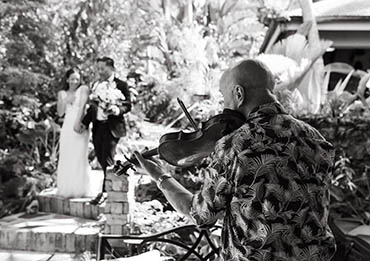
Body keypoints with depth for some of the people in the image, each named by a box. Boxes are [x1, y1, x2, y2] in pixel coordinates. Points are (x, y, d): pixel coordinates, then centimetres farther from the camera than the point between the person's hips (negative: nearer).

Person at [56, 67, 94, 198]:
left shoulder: (83, 89, 2)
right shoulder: (62, 93, 14)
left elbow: (82, 105, -11)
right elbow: (60, 112, 10)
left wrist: (77, 122, -22)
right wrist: (66, 100, -5)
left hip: (79, 126, -4)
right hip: (67, 127, 4)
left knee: (79, 157, -7)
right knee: (66, 157, 1)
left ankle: (81, 190, -2)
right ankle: (66, 189, 8)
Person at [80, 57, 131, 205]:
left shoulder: (121, 85, -2)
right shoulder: (96, 85, 17)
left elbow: (128, 105, -7)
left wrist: (117, 110, -26)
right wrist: (85, 123, 13)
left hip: (112, 127, -7)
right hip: (97, 127, 7)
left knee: (108, 159, -9)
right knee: (101, 159, 8)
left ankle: (105, 192, -5)